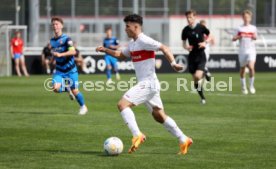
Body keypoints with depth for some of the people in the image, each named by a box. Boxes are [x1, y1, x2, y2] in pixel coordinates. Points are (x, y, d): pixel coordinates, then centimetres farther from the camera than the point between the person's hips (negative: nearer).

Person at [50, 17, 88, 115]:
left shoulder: (66, 39, -12)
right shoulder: (52, 41, 8)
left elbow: (73, 52, -26)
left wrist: (60, 54, -33)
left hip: (70, 70, -4)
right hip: (59, 70, 4)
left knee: (75, 91, 0)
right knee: (55, 88, -19)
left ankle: (83, 107, 26)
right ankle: (67, 89, 14)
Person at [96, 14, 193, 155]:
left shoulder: (144, 41, -13)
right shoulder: (132, 43, 15)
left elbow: (164, 48, -18)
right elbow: (121, 55, 30)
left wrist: (173, 63, -30)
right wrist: (105, 50, 17)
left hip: (148, 83, -10)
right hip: (145, 84, 10)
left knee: (122, 104, -17)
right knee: (159, 116, 14)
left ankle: (137, 135, -21)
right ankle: (183, 140, 19)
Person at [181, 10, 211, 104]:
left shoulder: (201, 27, -8)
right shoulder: (185, 30, 0)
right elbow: (184, 43, 11)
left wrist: (205, 42, -11)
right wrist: (186, 47, -10)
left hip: (201, 55, -3)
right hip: (192, 55, 3)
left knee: (198, 76, -24)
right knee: (195, 79, 4)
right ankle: (202, 97, 20)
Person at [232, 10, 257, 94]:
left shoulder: (253, 28, 7)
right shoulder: (240, 28, 6)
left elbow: (255, 37, 6)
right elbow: (233, 39, 4)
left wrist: (255, 37, -16)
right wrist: (239, 37, -16)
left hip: (251, 50, -1)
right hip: (242, 51, 1)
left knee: (251, 67, -19)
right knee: (242, 68, 9)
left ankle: (251, 86, -4)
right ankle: (243, 87, 24)